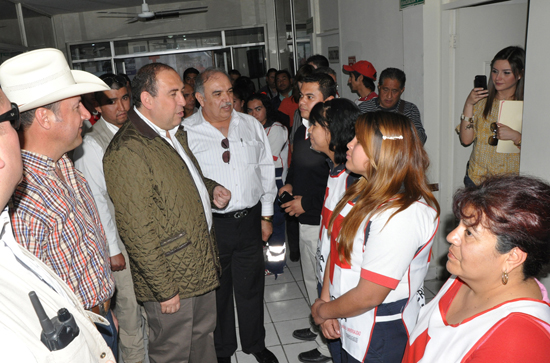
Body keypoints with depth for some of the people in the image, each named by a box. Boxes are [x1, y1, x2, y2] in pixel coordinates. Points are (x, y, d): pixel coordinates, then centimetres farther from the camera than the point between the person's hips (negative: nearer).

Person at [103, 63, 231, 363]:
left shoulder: (175, 133, 8)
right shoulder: (127, 151, -23)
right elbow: (137, 231, -24)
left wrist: (210, 188, 5)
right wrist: (164, 290, -20)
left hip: (201, 267, 9)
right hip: (172, 280, -8)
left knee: (204, 337, 25)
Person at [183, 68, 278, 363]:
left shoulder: (251, 125, 4)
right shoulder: (185, 133, -7)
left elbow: (266, 171, 8)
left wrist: (266, 215, 8)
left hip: (250, 220, 3)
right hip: (210, 224, -2)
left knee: (251, 287, 17)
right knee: (217, 291, 15)